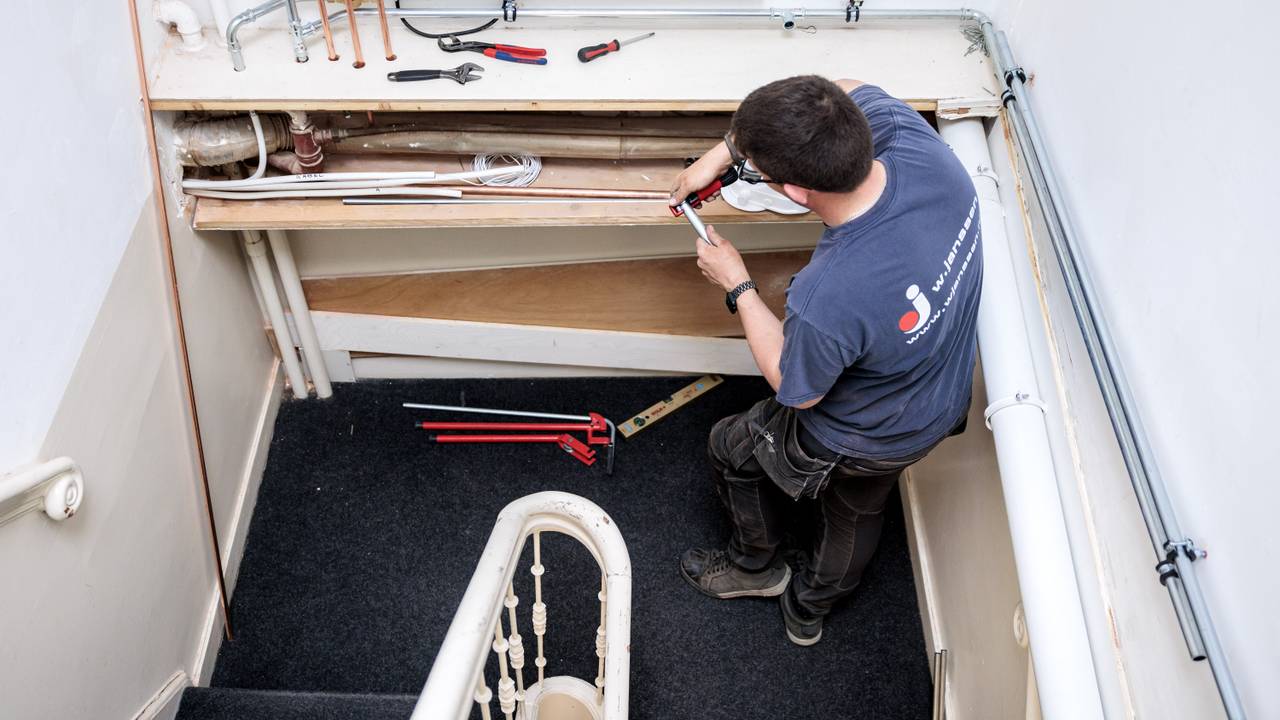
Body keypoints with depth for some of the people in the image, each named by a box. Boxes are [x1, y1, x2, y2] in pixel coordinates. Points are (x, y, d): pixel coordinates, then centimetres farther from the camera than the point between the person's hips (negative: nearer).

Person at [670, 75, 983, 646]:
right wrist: (725, 150, -9)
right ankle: (810, 610, 61)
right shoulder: (919, 145, -29)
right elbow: (851, 91, -6)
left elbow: (796, 390, -21)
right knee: (858, 512, 32)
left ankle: (756, 565, 51)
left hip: (860, 444, -6)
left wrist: (737, 286, -12)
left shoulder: (827, 300, -45)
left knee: (732, 447, 24)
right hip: (941, 405, 6)